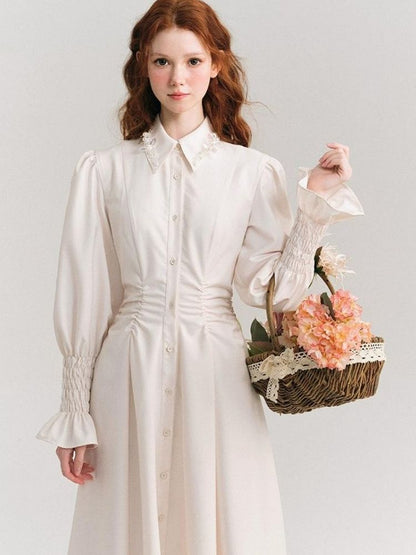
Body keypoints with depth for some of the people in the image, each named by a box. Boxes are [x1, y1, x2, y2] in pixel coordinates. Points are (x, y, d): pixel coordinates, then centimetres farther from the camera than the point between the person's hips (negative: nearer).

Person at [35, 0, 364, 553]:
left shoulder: (253, 172, 3)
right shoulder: (103, 170, 1)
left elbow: (269, 287, -5)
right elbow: (84, 300, 2)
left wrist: (317, 202, -11)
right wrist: (75, 416, 1)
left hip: (216, 372, 0)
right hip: (130, 375, 0)